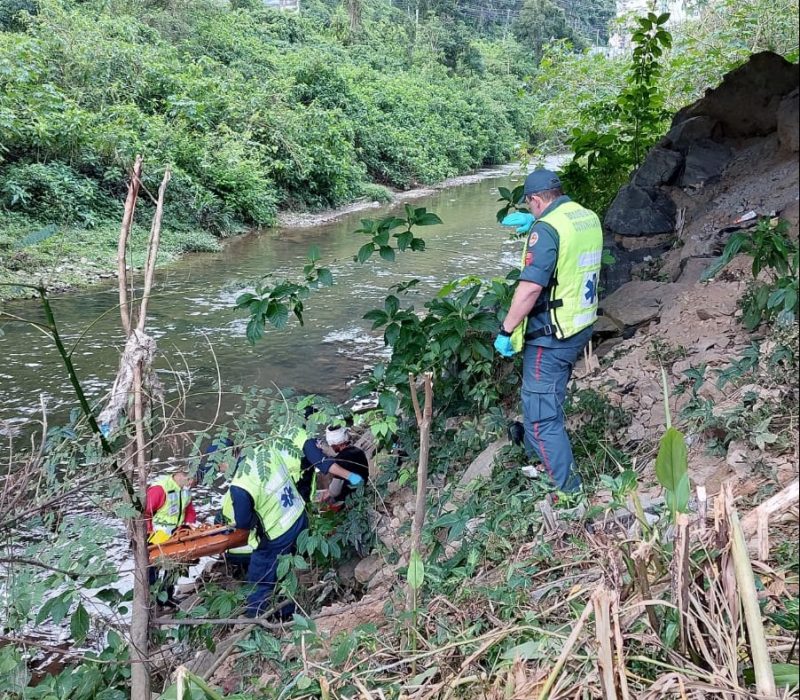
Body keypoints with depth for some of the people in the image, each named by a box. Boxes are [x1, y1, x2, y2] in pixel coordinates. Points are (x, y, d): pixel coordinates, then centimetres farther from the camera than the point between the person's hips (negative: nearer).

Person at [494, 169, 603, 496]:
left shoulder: (547, 228, -20)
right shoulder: (590, 218, 6)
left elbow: (530, 288, -26)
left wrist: (505, 331, -17)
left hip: (551, 337, -9)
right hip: (581, 327, 9)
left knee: (541, 414, -2)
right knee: (550, 398, 29)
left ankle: (569, 490, 2)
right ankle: (533, 448, 51)